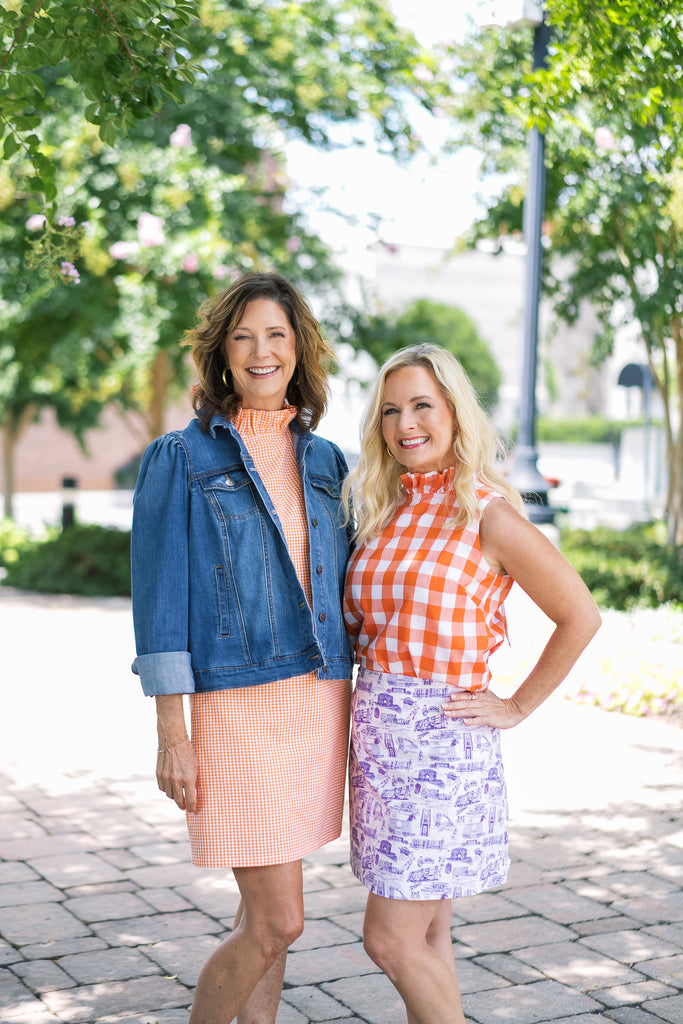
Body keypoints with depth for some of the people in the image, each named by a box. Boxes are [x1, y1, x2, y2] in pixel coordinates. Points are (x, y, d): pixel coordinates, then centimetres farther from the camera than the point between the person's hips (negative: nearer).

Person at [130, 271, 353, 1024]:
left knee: (263, 917, 13)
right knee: (277, 922, -6)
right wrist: (171, 731, -10)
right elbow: (160, 600, -5)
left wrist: (351, 711, 11)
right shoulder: (181, 459, -2)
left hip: (321, 701, 5)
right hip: (238, 705, -5)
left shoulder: (324, 462, 12)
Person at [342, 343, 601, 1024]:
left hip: (440, 738, -7)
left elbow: (580, 617, -7)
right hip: (378, 735, 7)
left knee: (391, 940, -4)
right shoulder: (384, 513, 9)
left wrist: (516, 707, -5)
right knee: (424, 934, 14)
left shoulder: (488, 515, -11)